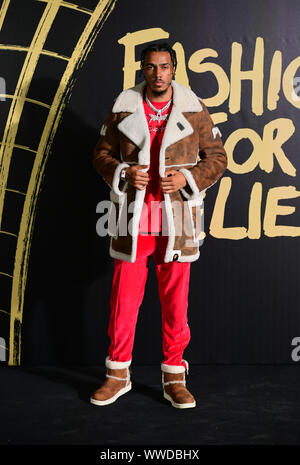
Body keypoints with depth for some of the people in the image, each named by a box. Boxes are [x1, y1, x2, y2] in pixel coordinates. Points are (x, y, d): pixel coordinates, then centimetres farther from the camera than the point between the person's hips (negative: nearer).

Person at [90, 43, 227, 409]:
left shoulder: (194, 110, 3)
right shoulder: (122, 109, 5)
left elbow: (217, 158, 7)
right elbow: (101, 154, 11)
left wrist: (187, 178, -11)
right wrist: (124, 172, -10)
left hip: (177, 219, 0)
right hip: (132, 218, 0)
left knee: (175, 302, 6)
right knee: (124, 298, 4)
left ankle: (174, 378, 21)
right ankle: (118, 375, 21)